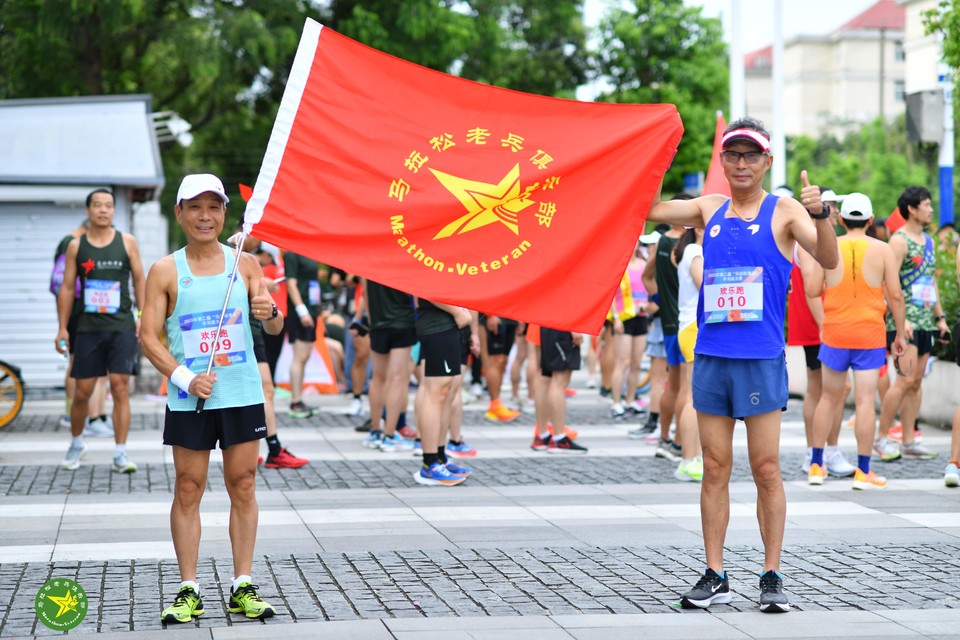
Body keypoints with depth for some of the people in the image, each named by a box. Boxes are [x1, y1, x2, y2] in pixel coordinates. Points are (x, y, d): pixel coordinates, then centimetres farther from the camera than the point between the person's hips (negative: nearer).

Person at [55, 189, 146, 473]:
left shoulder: (127, 242, 4)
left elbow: (139, 279, 8)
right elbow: (67, 287, 8)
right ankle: (76, 443, 27)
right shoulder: (76, 246, 5)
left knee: (120, 387, -7)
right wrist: (62, 328, 6)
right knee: (82, 391, 4)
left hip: (122, 326, -1)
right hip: (88, 327, 1)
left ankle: (121, 453, -4)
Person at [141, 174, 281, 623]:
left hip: (243, 394, 2)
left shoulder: (245, 263, 5)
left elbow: (273, 326, 6)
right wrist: (185, 378, -16)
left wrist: (269, 313, -19)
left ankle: (243, 587, 10)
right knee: (188, 489, 1)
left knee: (243, 485, 4)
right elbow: (149, 337, -3)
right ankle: (188, 591, 6)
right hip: (189, 399, -1)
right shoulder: (165, 272, 0)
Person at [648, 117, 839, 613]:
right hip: (710, 357, 4)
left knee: (766, 470, -2)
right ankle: (714, 577, 10)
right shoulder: (709, 210, 11)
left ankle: (771, 577, 5)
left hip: (761, 359, -4)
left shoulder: (783, 211, 0)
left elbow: (828, 260, -12)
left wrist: (819, 214, -29)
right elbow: (651, 208, 8)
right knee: (715, 470, 5)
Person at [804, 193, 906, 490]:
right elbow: (895, 295, -4)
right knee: (865, 400, -1)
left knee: (829, 397, 13)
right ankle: (863, 471, -1)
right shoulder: (882, 250, -4)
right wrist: (900, 334, 5)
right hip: (870, 332, -2)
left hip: (835, 332, 2)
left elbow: (812, 290, -3)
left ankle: (816, 465, 17)